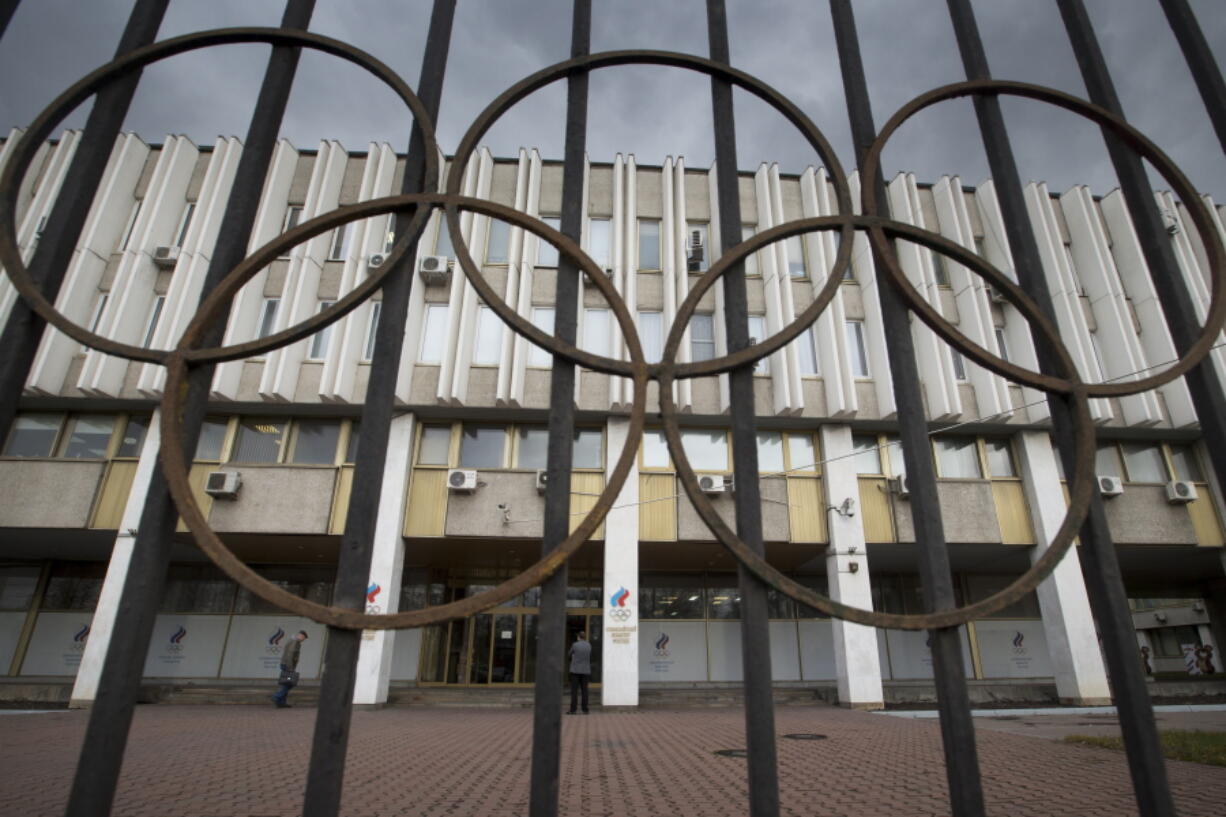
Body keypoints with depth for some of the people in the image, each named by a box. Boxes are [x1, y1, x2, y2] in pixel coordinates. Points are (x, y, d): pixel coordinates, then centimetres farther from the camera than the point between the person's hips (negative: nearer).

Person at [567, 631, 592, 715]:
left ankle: (573, 710, -2)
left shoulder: (574, 645, -7)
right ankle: (585, 710, 5)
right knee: (584, 690, 7)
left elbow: (569, 654, 8)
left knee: (574, 691, 0)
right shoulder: (589, 646, 5)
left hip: (575, 670, -3)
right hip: (586, 671, 3)